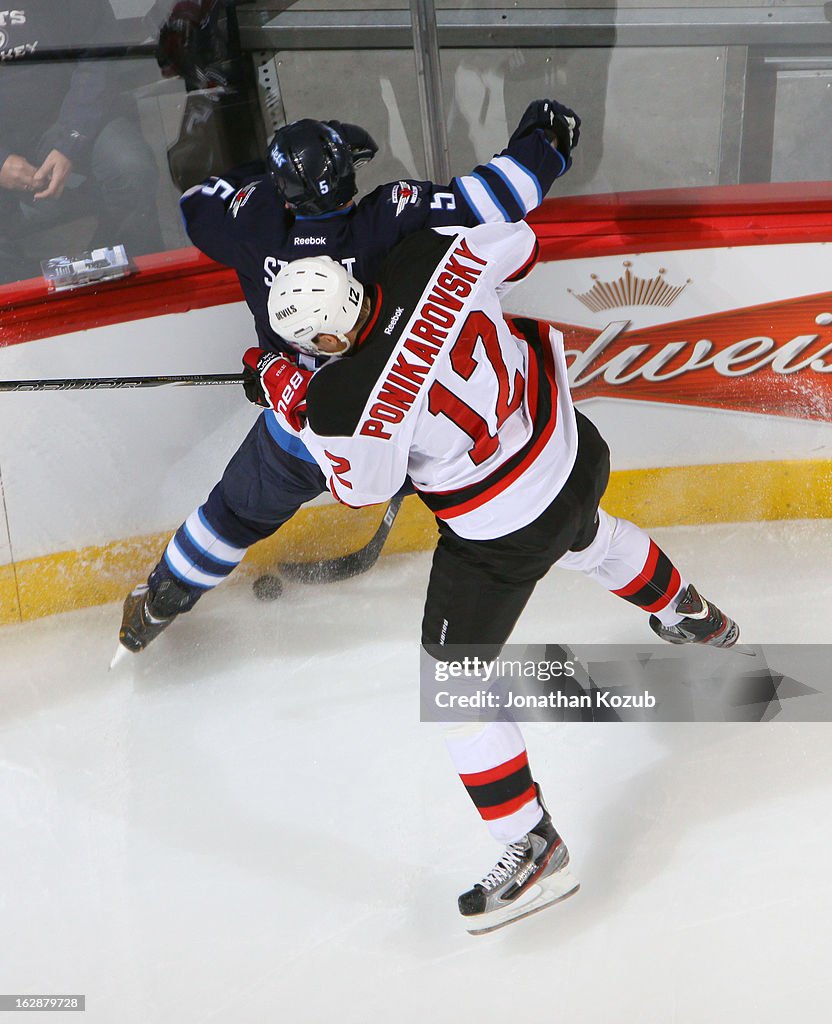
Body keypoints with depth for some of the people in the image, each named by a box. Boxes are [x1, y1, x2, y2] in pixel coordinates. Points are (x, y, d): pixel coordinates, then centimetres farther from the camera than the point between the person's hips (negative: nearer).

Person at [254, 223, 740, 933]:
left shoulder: (344, 404, -30)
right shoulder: (430, 256, -18)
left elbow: (363, 489, -9)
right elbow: (519, 245, 2)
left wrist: (295, 407, -2)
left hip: (504, 536, -7)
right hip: (575, 453, 7)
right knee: (589, 538, 41)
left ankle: (534, 849, 14)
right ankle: (694, 619, 68)